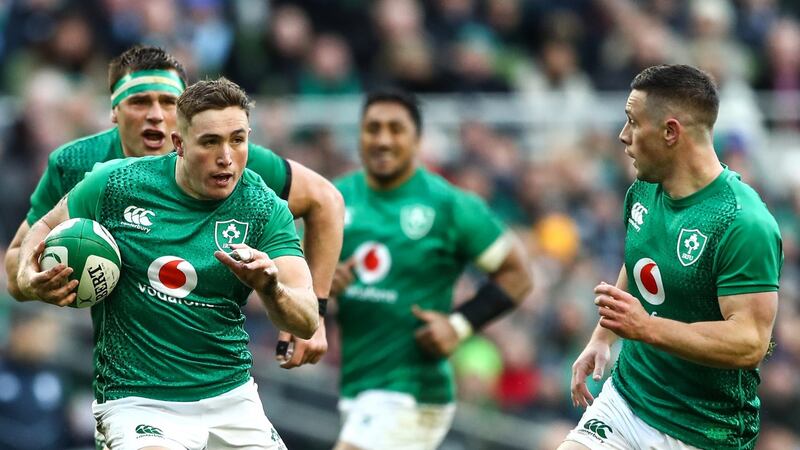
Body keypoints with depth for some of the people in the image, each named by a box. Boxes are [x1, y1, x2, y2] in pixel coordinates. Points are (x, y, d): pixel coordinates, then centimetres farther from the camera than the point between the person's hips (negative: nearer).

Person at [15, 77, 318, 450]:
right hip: (136, 401, -3)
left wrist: (270, 289, -34)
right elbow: (46, 228, 13)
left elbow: (307, 323, -12)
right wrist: (28, 279, -8)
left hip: (231, 396, 3)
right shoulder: (116, 184, -6)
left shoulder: (265, 208, -4)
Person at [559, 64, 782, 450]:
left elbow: (749, 343, -27)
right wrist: (601, 338, 16)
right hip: (624, 400, 7)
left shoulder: (744, 224, -22)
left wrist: (646, 327, -33)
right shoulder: (643, 191, 4)